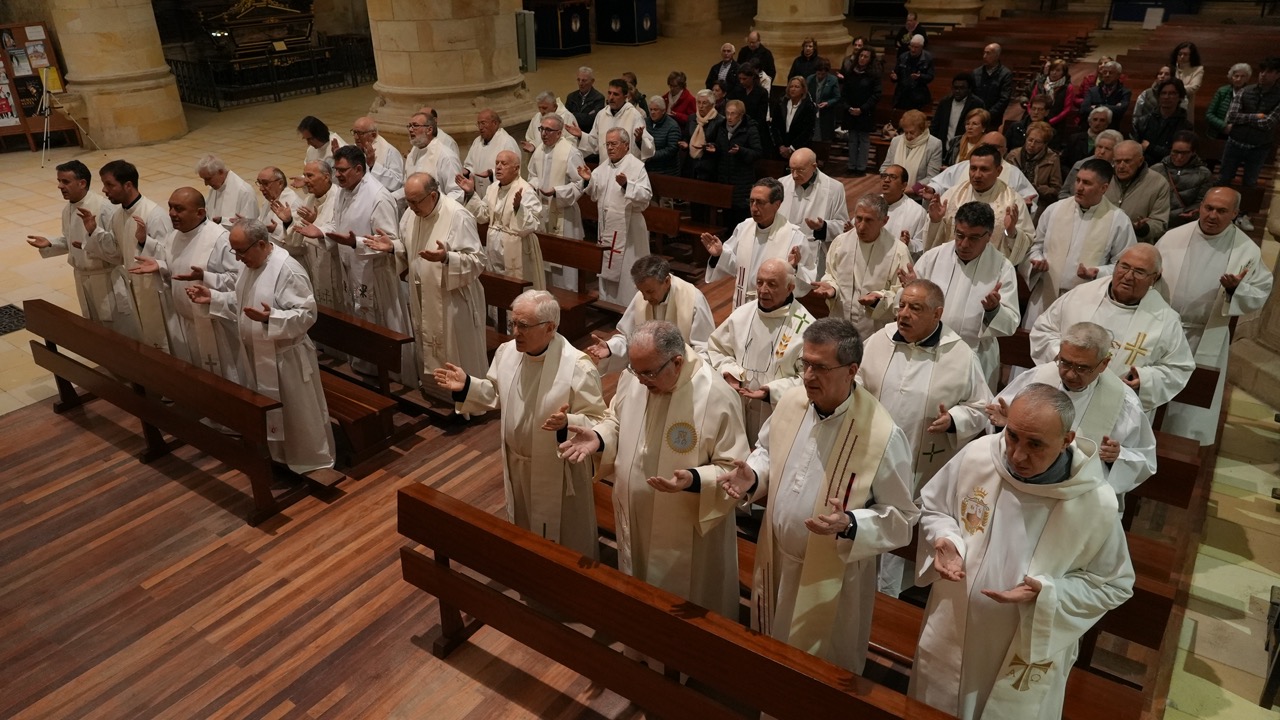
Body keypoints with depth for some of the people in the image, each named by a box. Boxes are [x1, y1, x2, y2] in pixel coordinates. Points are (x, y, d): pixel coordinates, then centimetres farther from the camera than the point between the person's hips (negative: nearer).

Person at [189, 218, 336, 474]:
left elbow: (307, 314, -26)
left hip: (284, 358, -9)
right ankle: (273, 455, 38)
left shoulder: (288, 270, -24)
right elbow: (239, 301, 18)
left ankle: (312, 461, 20)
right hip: (256, 355, 9)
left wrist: (270, 318, -39)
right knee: (263, 411, 21)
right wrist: (212, 297, 2)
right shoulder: (250, 264, 5)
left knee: (296, 415, 4)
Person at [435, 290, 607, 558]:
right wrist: (466, 386, -7)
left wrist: (567, 424, -42)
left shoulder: (578, 367, -27)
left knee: (564, 538, 15)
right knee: (523, 528, 28)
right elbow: (496, 394, 10)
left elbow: (597, 423, -23)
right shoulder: (507, 351, -8)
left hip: (557, 470, -6)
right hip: (516, 464, 6)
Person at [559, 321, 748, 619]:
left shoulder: (718, 398, -26)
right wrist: (598, 438, -12)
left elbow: (734, 471, -19)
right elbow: (617, 421, 10)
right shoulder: (632, 379, -9)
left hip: (687, 532, -5)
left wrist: (694, 480, -37)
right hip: (633, 520, 6)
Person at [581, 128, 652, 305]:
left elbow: (646, 195, -21)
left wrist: (626, 184, -34)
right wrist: (589, 180, -1)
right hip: (607, 227, 7)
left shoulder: (637, 166, -11)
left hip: (627, 229, -7)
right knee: (607, 269, 16)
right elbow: (596, 195, 16)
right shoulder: (604, 167, 11)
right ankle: (607, 303, 29)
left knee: (626, 271, -2)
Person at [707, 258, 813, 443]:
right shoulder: (741, 314, 1)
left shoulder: (805, 327, -16)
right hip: (737, 410, 5)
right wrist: (727, 371, -8)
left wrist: (773, 391, -25)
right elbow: (716, 348, 12)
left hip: (779, 417, -4)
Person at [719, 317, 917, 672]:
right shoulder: (790, 402, -10)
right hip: (775, 559, 5)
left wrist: (849, 525, -34)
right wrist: (752, 476, -11)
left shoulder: (882, 435, -27)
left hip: (830, 576, -5)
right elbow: (767, 451, 10)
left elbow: (902, 517, -17)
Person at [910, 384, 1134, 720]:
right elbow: (932, 507, 0)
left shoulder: (1097, 504, -24)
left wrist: (1046, 594, -24)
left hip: (1030, 652, -2)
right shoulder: (976, 455, -19)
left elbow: (1114, 585, -9)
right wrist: (947, 541, -21)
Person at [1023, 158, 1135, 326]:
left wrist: (1098, 273, -18)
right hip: (1045, 299, 3)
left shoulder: (1119, 221, -3)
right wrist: (1037, 261, -6)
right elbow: (1036, 245, 14)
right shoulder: (1054, 209, 5)